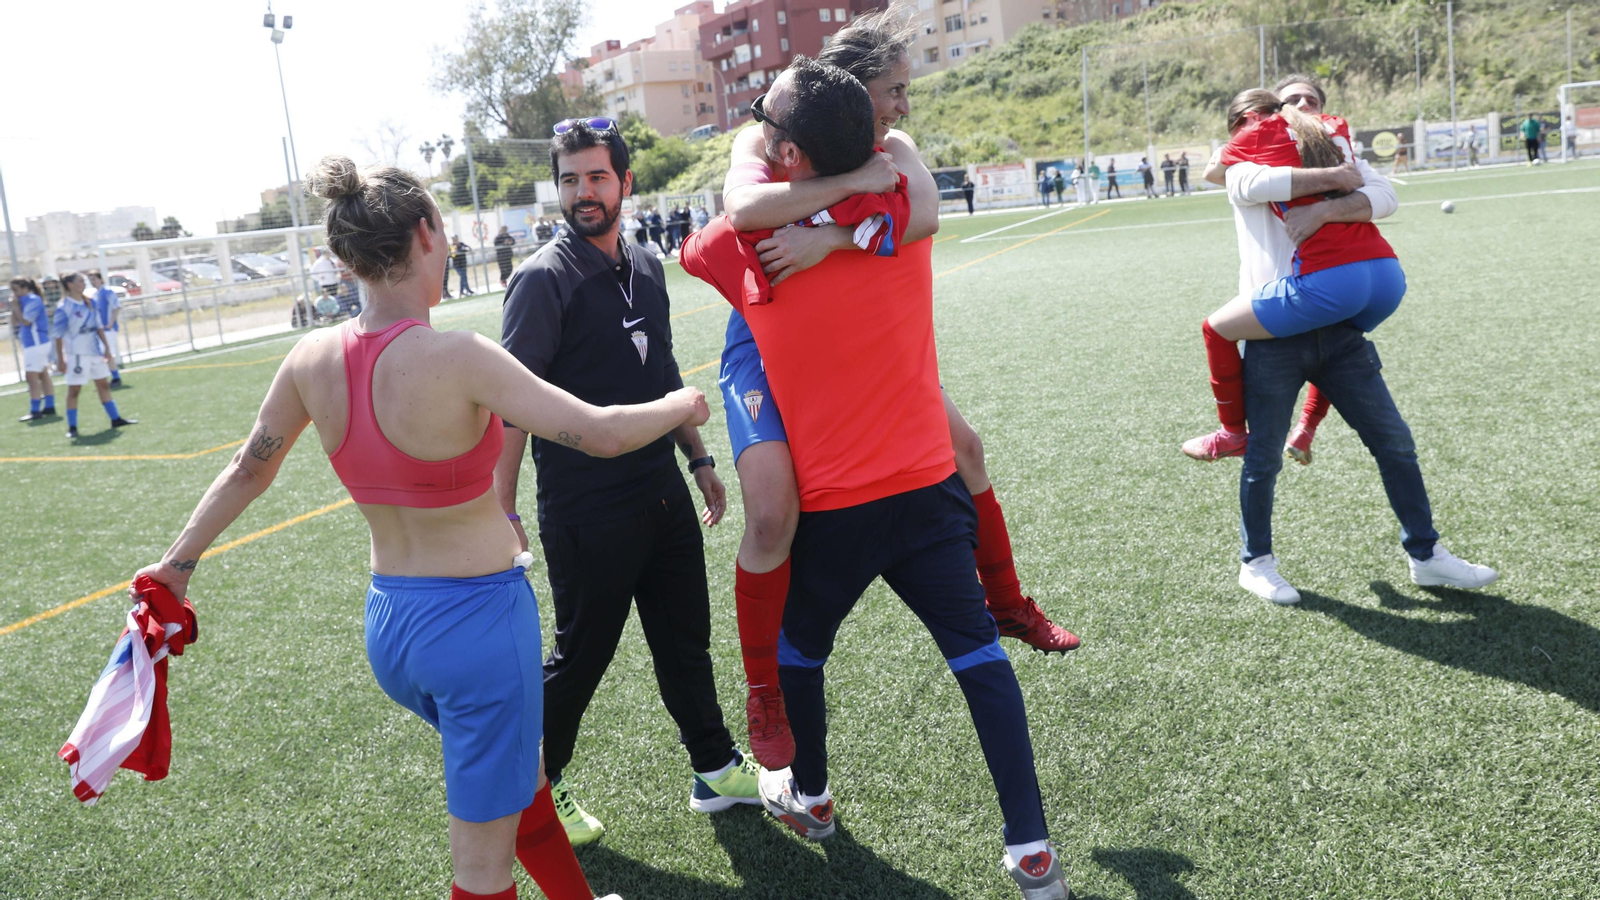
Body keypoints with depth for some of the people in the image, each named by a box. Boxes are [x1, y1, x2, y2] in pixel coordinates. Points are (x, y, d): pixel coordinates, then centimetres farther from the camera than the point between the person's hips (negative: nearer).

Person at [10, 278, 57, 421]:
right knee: (43, 375, 12)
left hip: (36, 343, -10)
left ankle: (35, 411, -11)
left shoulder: (33, 300, -15)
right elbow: (15, 323, 13)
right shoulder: (23, 301, 12)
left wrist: (15, 306, -12)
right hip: (34, 343, 10)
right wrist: (14, 306, 0)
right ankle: (49, 407, 16)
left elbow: (25, 321, -20)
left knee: (32, 377, -10)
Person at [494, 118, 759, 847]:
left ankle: (716, 771, 33)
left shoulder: (645, 268, 9)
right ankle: (537, 789, 29)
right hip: (587, 513, -6)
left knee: (685, 639, 16)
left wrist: (699, 459, 19)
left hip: (663, 495, 7)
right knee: (581, 656, 7)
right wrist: (504, 513, -18)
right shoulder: (543, 280, -13)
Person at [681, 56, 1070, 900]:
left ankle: (809, 796, 43)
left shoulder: (749, 244, -12)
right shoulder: (903, 214, -5)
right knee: (977, 651, 10)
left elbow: (691, 249, 12)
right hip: (928, 488, 2)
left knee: (798, 647, 23)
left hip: (831, 508, -2)